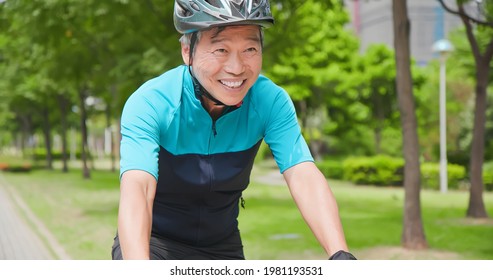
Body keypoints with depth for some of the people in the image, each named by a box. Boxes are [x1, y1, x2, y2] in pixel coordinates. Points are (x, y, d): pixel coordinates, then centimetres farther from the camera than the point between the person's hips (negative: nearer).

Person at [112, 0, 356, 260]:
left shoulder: (271, 101, -17)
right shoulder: (149, 104, -25)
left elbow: (304, 176, -27)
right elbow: (136, 189, -39)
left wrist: (340, 255, -43)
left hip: (221, 247, 3)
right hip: (154, 242, -3)